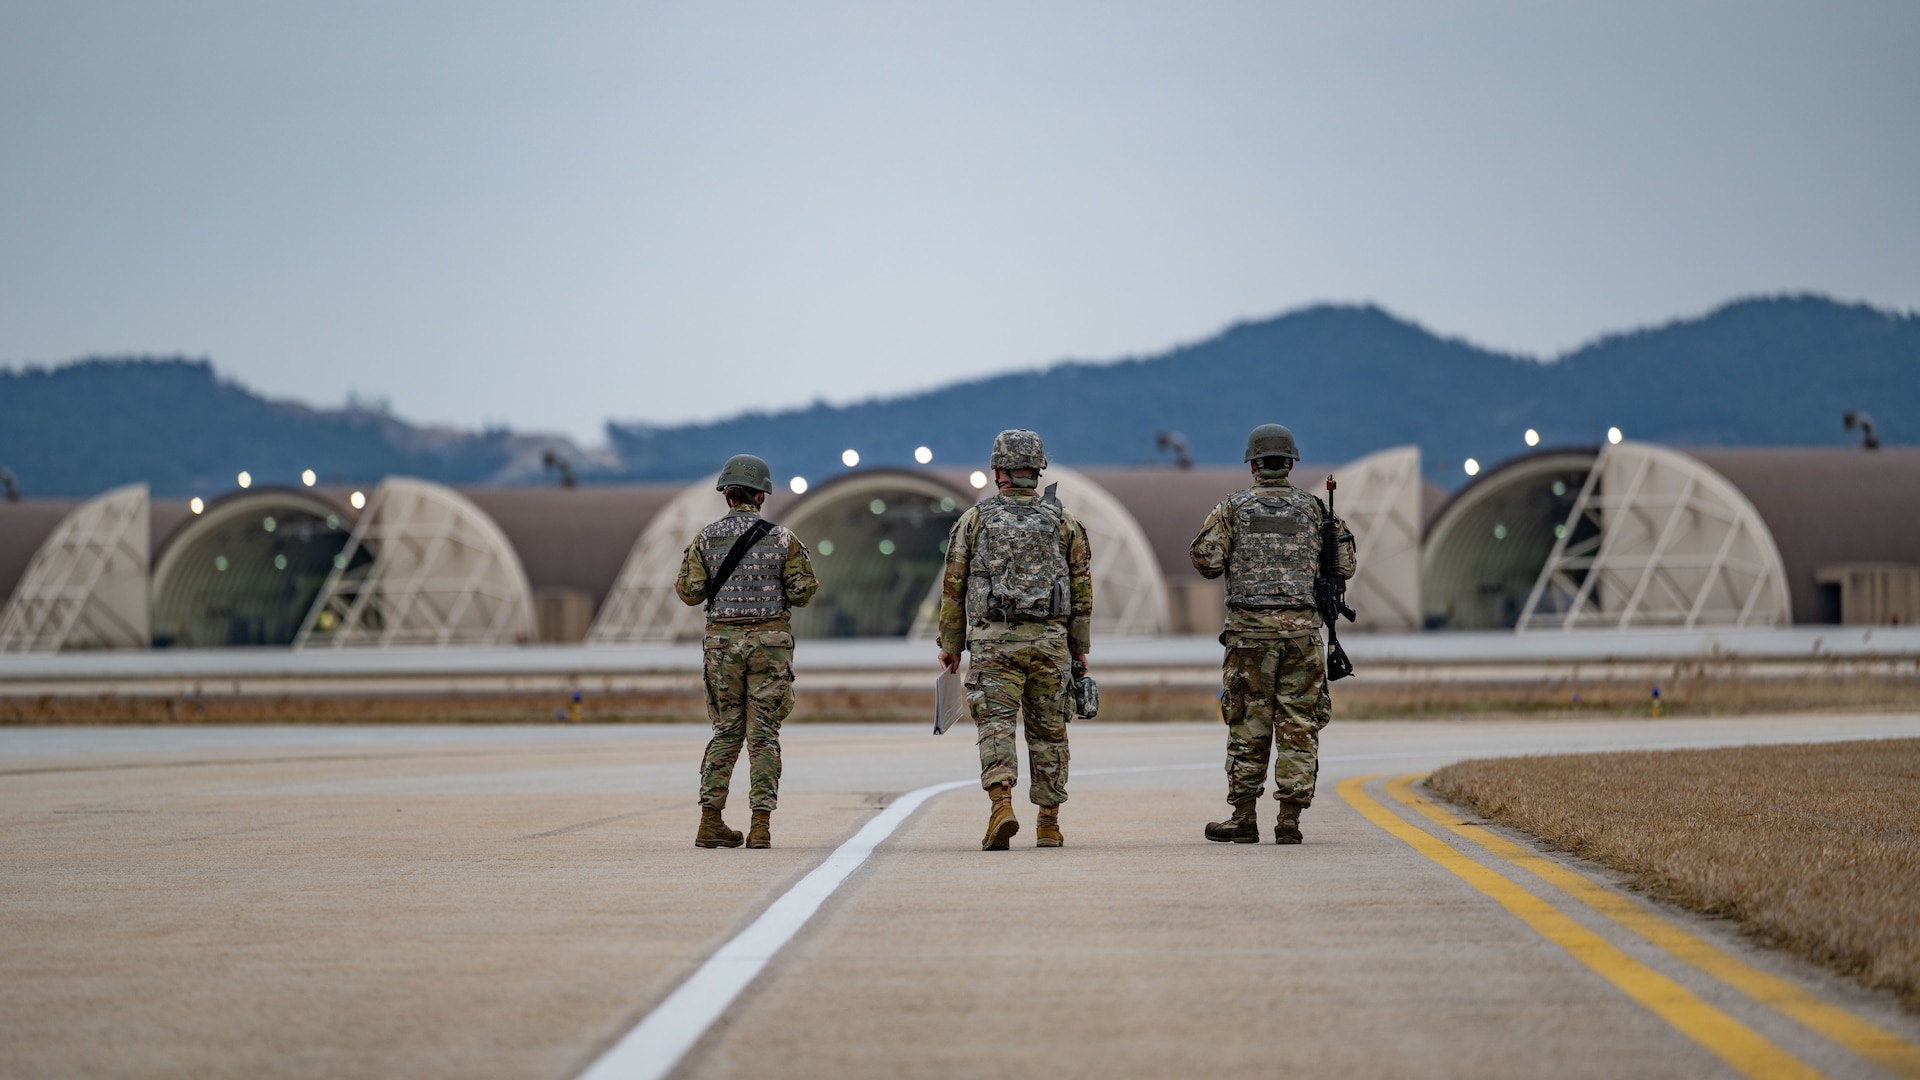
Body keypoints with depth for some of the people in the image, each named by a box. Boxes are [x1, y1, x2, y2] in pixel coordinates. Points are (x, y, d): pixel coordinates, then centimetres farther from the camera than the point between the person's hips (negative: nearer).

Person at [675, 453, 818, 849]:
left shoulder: (706, 539, 1)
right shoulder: (781, 538, -3)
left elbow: (691, 593, -3)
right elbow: (802, 592, -5)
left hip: (722, 639, 2)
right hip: (769, 639, -2)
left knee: (726, 731, 11)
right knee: (763, 734, 1)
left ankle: (711, 821, 5)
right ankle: (761, 824, -5)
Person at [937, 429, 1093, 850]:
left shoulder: (974, 520, 3)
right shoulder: (1062, 520, 7)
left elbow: (953, 587, 4)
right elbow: (1082, 586, 9)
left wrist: (950, 644, 11)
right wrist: (1079, 645, 16)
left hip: (993, 641, -2)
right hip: (1050, 641, 2)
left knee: (996, 723, -5)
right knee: (1048, 730, 9)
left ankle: (1002, 804, -27)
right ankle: (1049, 823, 14)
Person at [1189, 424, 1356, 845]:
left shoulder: (1233, 508, 2)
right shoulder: (1313, 507, 6)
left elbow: (1206, 561, -4)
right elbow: (1345, 566, 7)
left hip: (1250, 629, -1)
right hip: (1302, 628, 1)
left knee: (1248, 725, 5)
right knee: (1298, 725, 4)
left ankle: (1244, 818, 5)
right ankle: (1290, 820, 1)